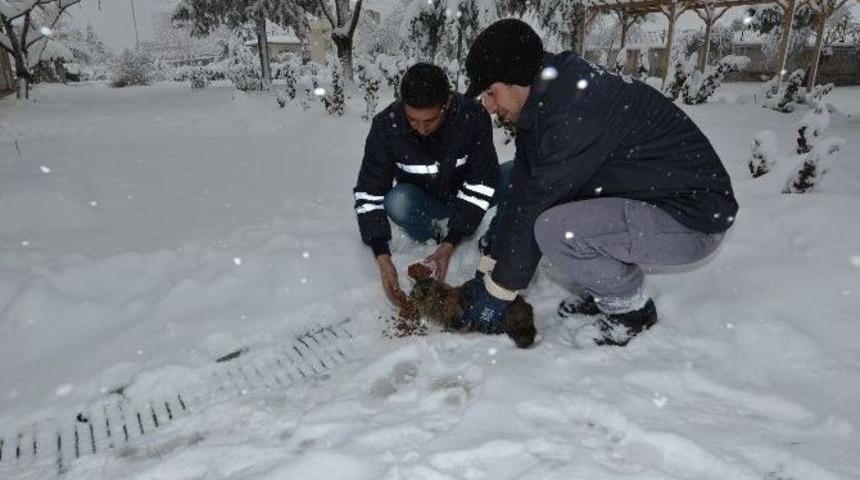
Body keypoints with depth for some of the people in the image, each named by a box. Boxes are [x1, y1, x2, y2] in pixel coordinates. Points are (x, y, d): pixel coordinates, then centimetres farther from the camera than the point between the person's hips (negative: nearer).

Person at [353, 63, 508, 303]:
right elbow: (369, 193, -21)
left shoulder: (473, 115, -27)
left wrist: (451, 242, -29)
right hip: (422, 201, 0)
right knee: (397, 202, -35)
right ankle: (431, 237, -3)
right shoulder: (386, 125, -25)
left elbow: (480, 184, -22)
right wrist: (382, 255, -31)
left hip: (462, 197, 0)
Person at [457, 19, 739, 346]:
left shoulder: (577, 111, -28)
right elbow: (521, 195, 2)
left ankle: (631, 308, -2)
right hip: (643, 202, 9)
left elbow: (537, 209, -24)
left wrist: (498, 292, -13)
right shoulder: (542, 105, 1)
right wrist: (487, 271, 3)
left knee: (553, 228, -29)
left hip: (694, 216, -9)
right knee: (528, 202, 3)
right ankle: (607, 290, 13)